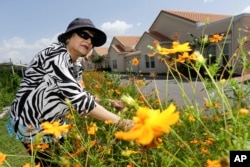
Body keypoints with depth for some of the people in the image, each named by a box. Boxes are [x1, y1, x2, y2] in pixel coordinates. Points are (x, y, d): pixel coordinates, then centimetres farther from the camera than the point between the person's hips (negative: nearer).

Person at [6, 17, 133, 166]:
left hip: (51, 124, 8)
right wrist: (120, 122, -34)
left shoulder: (75, 66, 6)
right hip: (32, 125, -8)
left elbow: (80, 95, 7)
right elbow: (77, 98, -34)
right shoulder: (55, 55, -23)